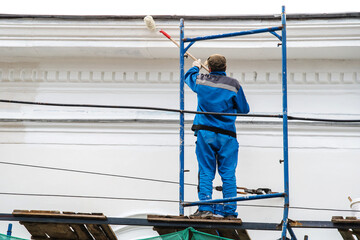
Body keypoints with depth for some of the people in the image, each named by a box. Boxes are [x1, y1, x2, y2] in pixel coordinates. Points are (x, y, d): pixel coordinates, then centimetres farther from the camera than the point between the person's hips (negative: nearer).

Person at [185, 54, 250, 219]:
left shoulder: (200, 81, 2)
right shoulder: (233, 84, -4)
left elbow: (188, 77, 27)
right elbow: (244, 109, 4)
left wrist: (195, 67, 48)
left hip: (205, 132, 1)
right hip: (227, 135, -1)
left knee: (205, 173, 4)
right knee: (228, 175, 2)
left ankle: (205, 208, -3)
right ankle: (230, 212, 3)